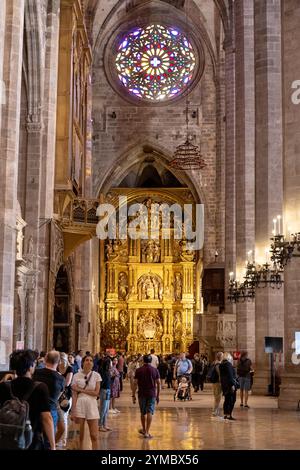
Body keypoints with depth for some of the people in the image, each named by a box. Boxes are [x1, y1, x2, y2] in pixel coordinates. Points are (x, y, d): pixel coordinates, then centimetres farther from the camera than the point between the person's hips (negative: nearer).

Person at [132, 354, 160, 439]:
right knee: (150, 413, -1)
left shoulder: (138, 370, -2)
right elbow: (158, 383, 0)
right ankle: (147, 432, -7)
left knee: (143, 413, 15)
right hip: (152, 394, -1)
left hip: (142, 394, 1)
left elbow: (135, 383, -4)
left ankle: (144, 430, 30)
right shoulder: (155, 370, 0)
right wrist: (158, 395, 7)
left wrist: (133, 395, 1)